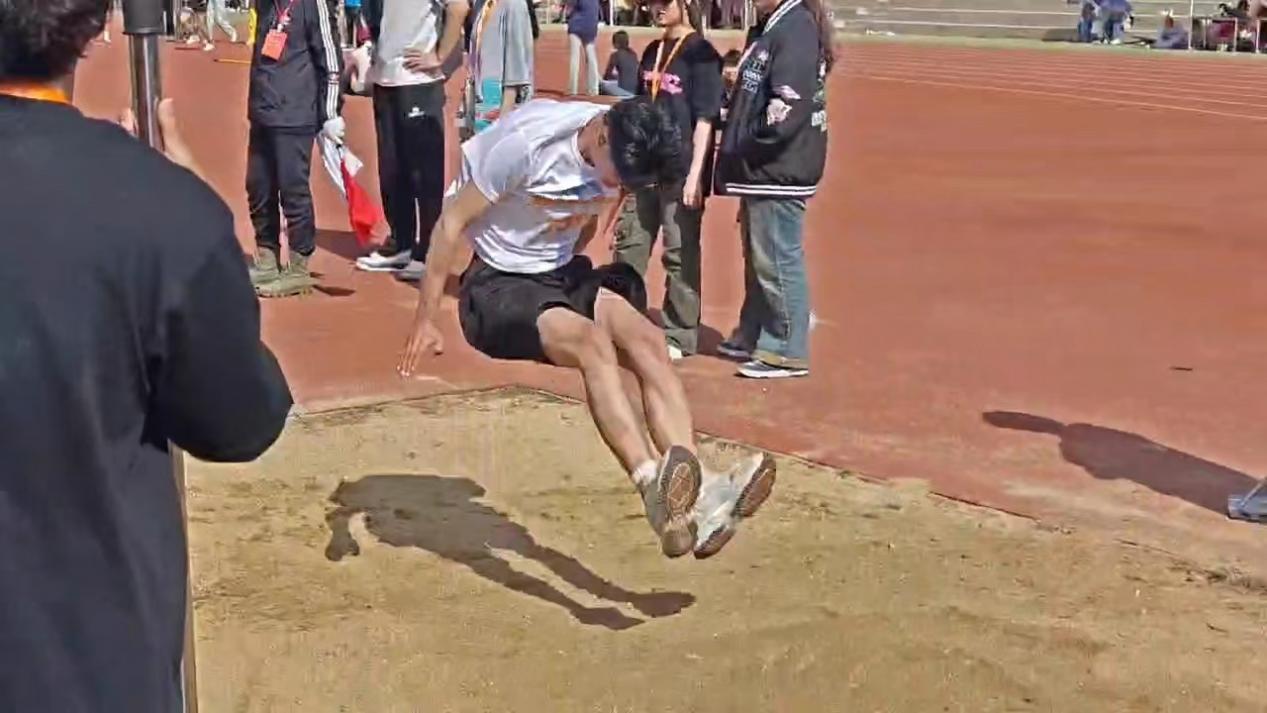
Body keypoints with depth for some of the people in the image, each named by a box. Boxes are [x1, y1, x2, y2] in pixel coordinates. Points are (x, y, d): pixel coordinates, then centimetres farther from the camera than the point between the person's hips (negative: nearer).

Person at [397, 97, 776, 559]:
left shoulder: (621, 152, -6)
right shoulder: (529, 143, -25)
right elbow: (452, 220, -17)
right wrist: (425, 320, -15)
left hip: (561, 276, 6)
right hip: (496, 288, -6)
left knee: (648, 341, -18)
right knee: (593, 343, -32)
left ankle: (695, 498, -27)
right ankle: (654, 490, -45)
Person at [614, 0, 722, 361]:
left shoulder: (701, 53, -9)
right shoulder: (653, 51, 13)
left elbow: (705, 119, -13)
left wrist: (695, 175, -18)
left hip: (681, 170, -7)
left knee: (681, 253, 0)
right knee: (629, 243, 12)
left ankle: (680, 337, 10)